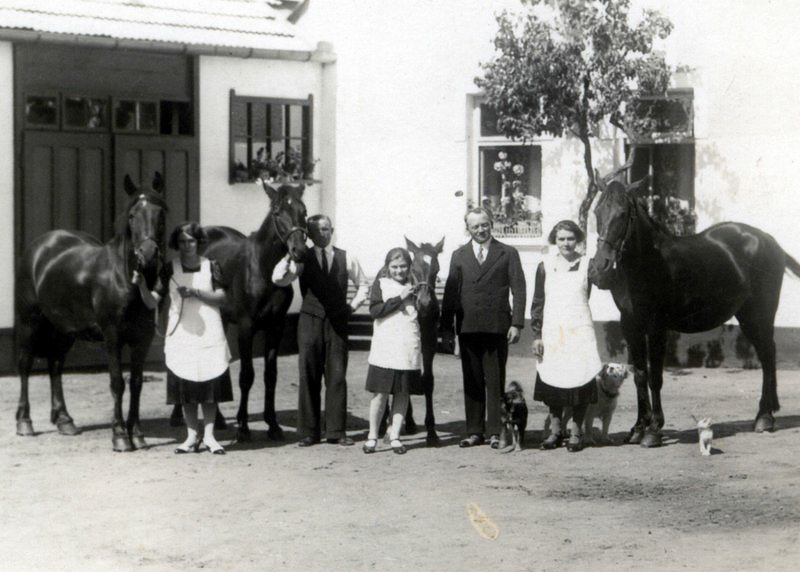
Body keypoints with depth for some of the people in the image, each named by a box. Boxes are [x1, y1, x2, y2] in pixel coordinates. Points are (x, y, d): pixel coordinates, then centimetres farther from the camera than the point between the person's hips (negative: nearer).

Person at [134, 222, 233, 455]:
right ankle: (192, 436, 11)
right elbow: (152, 301, 0)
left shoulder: (210, 266, 3)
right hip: (181, 333, 1)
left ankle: (209, 436, 6)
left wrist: (195, 292, -17)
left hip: (209, 333, 0)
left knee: (210, 384, -1)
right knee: (185, 386, 3)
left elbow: (220, 297, -5)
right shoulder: (170, 269, 3)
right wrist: (142, 286, -19)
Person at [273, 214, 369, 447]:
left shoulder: (346, 258, 5)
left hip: (337, 322, 1)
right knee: (308, 376, 2)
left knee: (337, 377, 1)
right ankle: (308, 432, 8)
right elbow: (279, 279, -14)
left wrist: (353, 305, 5)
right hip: (310, 321, -1)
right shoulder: (302, 259, 1)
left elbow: (363, 284, 17)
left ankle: (336, 431, 7)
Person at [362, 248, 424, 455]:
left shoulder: (414, 286, 12)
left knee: (403, 393, 3)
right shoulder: (381, 284, 5)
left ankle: (395, 436, 11)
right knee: (381, 392, -3)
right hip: (385, 346, -2)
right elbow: (375, 311, -8)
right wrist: (400, 298, -11)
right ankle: (372, 436, 7)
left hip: (409, 348, 2)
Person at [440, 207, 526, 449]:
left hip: (497, 327, -2)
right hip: (467, 327, 2)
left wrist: (516, 323, -7)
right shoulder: (459, 256, 13)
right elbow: (450, 293, 10)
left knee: (495, 382, 1)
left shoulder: (508, 254, 6)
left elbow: (518, 290, 2)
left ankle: (494, 432, 5)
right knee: (471, 382, 4)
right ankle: (474, 431, 9)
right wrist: (446, 326, 4)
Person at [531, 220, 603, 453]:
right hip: (552, 332, 1)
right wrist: (537, 335, 2)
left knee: (579, 378, -2)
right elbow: (537, 303, 6)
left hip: (579, 331, -1)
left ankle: (576, 432, 8)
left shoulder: (586, 265, 4)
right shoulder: (545, 267, 5)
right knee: (552, 380, 4)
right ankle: (555, 430, 16)